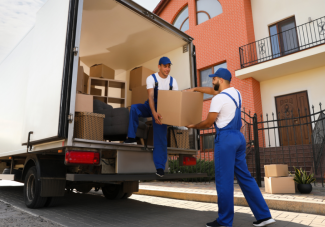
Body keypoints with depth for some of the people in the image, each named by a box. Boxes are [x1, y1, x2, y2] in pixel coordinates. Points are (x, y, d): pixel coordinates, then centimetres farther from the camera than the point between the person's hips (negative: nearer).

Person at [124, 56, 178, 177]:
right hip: (151, 107, 0)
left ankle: (160, 167, 0)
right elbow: (150, 96, -25)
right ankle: (131, 138, -20)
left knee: (161, 137, -7)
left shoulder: (173, 81, -1)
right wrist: (154, 113, -40)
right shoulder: (151, 78, -11)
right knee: (134, 108, -30)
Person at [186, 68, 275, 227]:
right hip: (238, 137, 9)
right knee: (245, 177, 12)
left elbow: (208, 123, -7)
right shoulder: (236, 93, 15)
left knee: (224, 180, -2)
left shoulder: (219, 98, -11)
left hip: (225, 138, -9)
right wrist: (195, 89, 35)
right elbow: (213, 91, 31)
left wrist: (193, 126, 11)